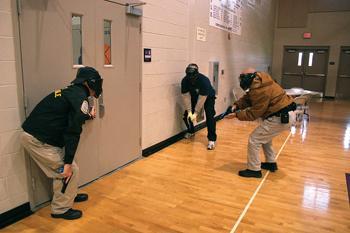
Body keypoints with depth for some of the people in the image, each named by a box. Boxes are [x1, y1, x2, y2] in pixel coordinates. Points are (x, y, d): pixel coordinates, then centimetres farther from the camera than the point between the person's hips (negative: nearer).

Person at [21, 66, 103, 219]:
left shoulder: (70, 92, 14)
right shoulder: (80, 97, -14)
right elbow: (73, 132, -19)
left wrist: (87, 116, 21)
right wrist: (68, 162, -17)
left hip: (31, 134, 10)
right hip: (38, 140, -9)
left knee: (62, 168, 22)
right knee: (70, 171, 0)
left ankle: (70, 195, 38)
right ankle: (61, 209, 14)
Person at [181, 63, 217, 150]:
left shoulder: (204, 80, -37)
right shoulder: (185, 81, -25)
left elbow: (201, 99, -34)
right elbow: (186, 97, -21)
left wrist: (196, 113, -33)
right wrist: (189, 111, -26)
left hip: (208, 97, -4)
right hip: (194, 97, 4)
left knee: (210, 116, -20)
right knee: (186, 115, -4)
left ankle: (212, 139, -13)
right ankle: (191, 131, 25)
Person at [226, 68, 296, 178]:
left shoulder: (259, 90, -25)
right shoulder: (259, 81, 6)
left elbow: (254, 113, -18)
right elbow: (247, 98, 13)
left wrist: (236, 114, -11)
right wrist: (236, 105, -2)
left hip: (280, 118, -10)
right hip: (284, 114, 11)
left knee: (254, 139, -4)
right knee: (264, 136, 28)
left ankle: (254, 170, 7)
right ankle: (271, 163, 39)